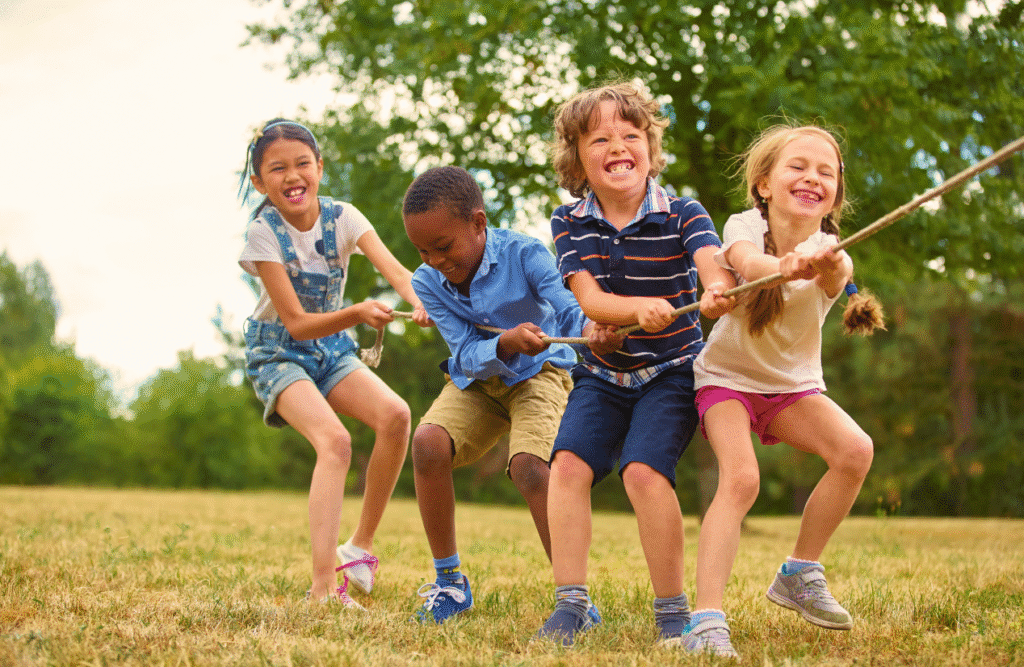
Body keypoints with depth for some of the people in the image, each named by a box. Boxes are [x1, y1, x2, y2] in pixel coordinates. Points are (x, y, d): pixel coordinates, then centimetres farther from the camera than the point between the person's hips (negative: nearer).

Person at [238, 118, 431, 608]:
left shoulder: (342, 218, -9)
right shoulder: (264, 232, -19)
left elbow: (394, 268, -26)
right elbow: (297, 323, -22)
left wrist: (423, 303, -48)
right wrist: (357, 314, -39)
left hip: (331, 347, 4)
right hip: (278, 352, -4)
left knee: (395, 415, -22)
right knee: (334, 440, -29)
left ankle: (360, 547, -5)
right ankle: (323, 587, -33)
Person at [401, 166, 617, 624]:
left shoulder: (523, 254, -22)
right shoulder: (427, 282, -12)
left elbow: (567, 307, -32)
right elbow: (469, 356, -19)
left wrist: (591, 328, -57)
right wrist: (507, 343, -41)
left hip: (539, 371, -3)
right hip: (476, 379, 4)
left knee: (528, 466, -29)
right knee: (428, 442, -24)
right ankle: (450, 584, -7)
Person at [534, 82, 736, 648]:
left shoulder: (682, 214, -10)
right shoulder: (569, 223, -3)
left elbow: (716, 269, -29)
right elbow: (590, 302, -15)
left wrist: (718, 295, -55)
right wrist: (642, 308, -37)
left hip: (671, 371, -3)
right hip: (602, 372, 3)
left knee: (643, 469, -22)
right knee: (568, 462, -17)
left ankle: (672, 610, -9)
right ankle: (571, 603, -10)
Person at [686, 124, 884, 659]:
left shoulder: (829, 252, -15)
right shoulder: (745, 226, -18)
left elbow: (837, 276, -41)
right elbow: (746, 262, -43)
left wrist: (827, 268, -67)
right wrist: (782, 266, -67)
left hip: (793, 384, 3)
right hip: (726, 376, -3)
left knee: (854, 450, -21)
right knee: (740, 478, -27)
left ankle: (800, 574, -2)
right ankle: (706, 619, -31)